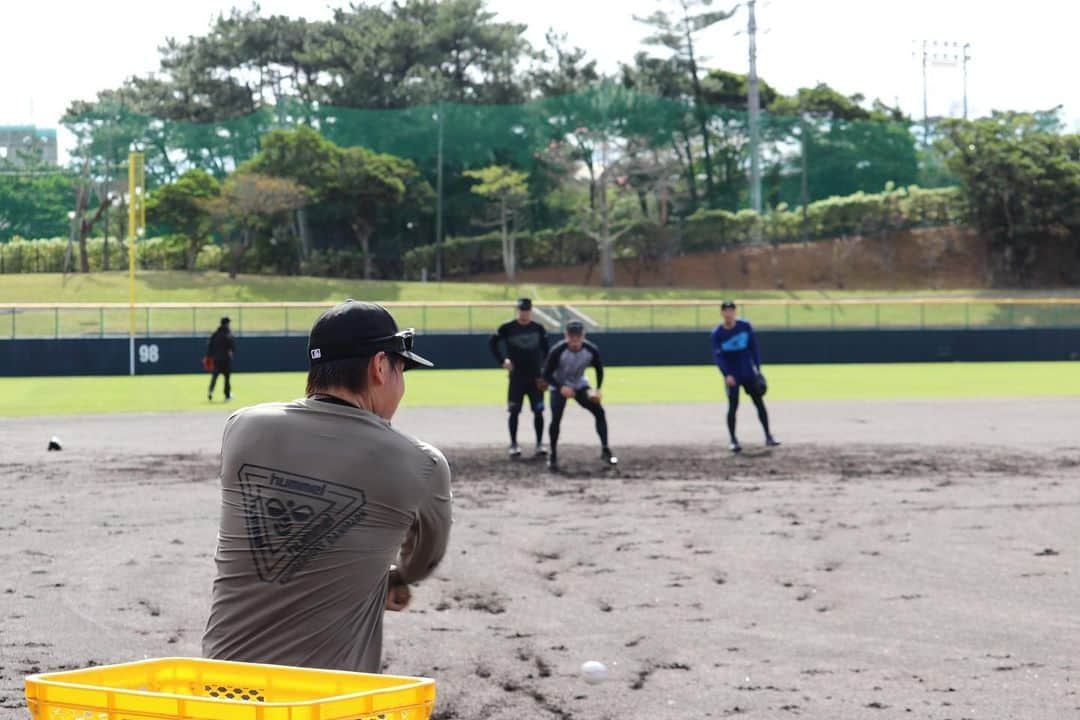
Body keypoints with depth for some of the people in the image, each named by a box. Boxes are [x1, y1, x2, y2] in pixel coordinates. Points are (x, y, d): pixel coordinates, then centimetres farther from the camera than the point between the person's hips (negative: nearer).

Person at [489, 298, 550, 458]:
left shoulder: (538, 328, 3)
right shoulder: (507, 328, -3)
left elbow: (546, 350, 10)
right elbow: (493, 343, 6)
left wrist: (546, 372, 2)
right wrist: (502, 361, -5)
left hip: (536, 377, 1)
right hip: (516, 377, -1)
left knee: (538, 411, 0)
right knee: (514, 411, 0)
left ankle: (540, 444, 9)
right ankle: (513, 444, 10)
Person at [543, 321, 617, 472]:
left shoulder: (592, 350, -23)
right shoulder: (557, 351, -31)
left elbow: (599, 369, -3)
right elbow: (547, 374, -21)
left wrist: (598, 389, -13)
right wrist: (561, 387, -33)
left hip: (580, 385, 3)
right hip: (559, 387, -3)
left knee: (600, 412, -8)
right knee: (556, 419, -16)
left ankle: (605, 451, 2)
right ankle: (553, 456, 0)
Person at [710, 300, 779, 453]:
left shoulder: (745, 326, -4)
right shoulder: (717, 334, -9)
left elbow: (754, 347, 2)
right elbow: (717, 356, -13)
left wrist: (758, 369, -1)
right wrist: (726, 375, -25)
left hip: (749, 372, 2)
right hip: (732, 375, -2)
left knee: (760, 403, 4)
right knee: (733, 406, -6)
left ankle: (768, 436, 12)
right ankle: (733, 440, 3)